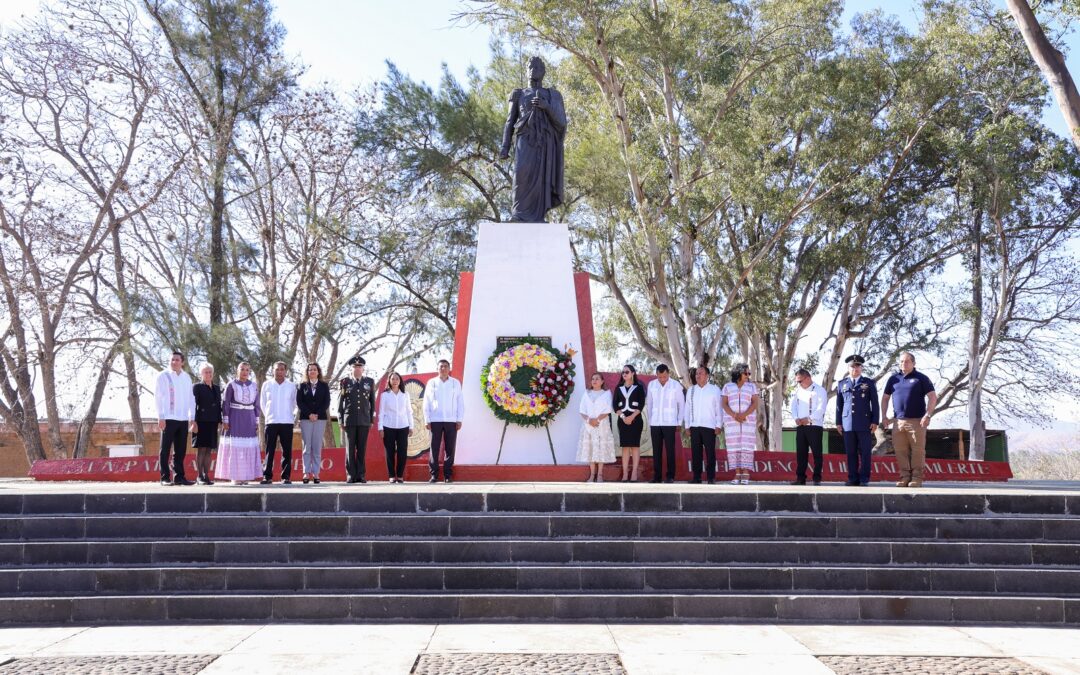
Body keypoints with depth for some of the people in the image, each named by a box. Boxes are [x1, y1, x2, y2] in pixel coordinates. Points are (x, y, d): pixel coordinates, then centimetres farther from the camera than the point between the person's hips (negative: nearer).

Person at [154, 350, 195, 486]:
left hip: (183, 419, 4)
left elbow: (191, 398, 15)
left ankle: (179, 477, 13)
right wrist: (161, 417, -10)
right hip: (168, 419, -4)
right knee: (165, 450, 0)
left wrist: (192, 417, 10)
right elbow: (158, 397, -3)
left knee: (180, 451, 7)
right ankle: (165, 478, 4)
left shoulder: (186, 377, 13)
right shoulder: (163, 376, 0)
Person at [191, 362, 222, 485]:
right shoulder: (197, 387, 1)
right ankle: (199, 476, -3)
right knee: (201, 449, -5)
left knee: (208, 450, 5)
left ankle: (206, 475, 7)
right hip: (201, 422, -5)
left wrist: (220, 421, 9)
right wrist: (194, 422, -13)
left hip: (212, 422, 5)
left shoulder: (216, 388, 17)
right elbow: (194, 405, -5)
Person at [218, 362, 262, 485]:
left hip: (249, 419, 4)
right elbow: (225, 403, -2)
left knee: (249, 447, 3)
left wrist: (257, 422, 7)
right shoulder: (231, 385, -1)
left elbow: (257, 405, 11)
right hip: (235, 419, -4)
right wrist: (225, 421, -8)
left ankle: (245, 475, 9)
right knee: (234, 447, -4)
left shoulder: (253, 386, 9)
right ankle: (235, 476, 0)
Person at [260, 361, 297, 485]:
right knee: (269, 450, 0)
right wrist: (269, 415, 12)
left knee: (287, 451, -1)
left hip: (287, 423, 0)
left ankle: (286, 476, 2)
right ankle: (267, 476, 4)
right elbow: (262, 403, 14)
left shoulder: (292, 385, 5)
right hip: (271, 423, 0)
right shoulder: (267, 384, 6)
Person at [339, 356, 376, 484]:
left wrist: (372, 419, 6)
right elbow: (340, 402, 5)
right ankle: (351, 475, 3)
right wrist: (341, 420, 0)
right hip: (349, 420, -1)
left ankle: (361, 475, 6)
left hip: (364, 421, 1)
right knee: (350, 449, 0)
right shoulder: (345, 382, 5)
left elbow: (372, 402, 11)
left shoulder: (370, 382, 9)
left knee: (362, 449, 2)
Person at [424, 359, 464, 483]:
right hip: (435, 421, 0)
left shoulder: (456, 383, 8)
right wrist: (427, 420, -1)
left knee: (450, 449, 0)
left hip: (451, 421, 0)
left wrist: (459, 420, 1)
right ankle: (434, 474, 3)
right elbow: (426, 402, 6)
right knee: (434, 448, -1)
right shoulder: (431, 382, 7)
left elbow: (460, 402, 8)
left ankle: (448, 474, 6)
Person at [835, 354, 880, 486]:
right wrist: (838, 422, 7)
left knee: (865, 452, -2)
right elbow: (839, 404, 13)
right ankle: (853, 479, 6)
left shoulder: (869, 383, 8)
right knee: (851, 453, 2)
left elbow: (874, 403, 4)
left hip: (865, 423, -2)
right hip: (848, 424, 2)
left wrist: (875, 421, -4)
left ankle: (864, 479, 2)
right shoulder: (842, 384, 13)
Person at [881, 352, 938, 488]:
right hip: (899, 421, 4)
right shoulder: (894, 379, 14)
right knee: (901, 451, 3)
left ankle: (917, 477, 2)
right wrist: (884, 416, 8)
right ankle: (905, 476, 10)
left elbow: (933, 397, -2)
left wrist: (928, 415, -14)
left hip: (917, 421, -4)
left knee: (917, 450, -3)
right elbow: (885, 398, 19)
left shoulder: (921, 378, 3)